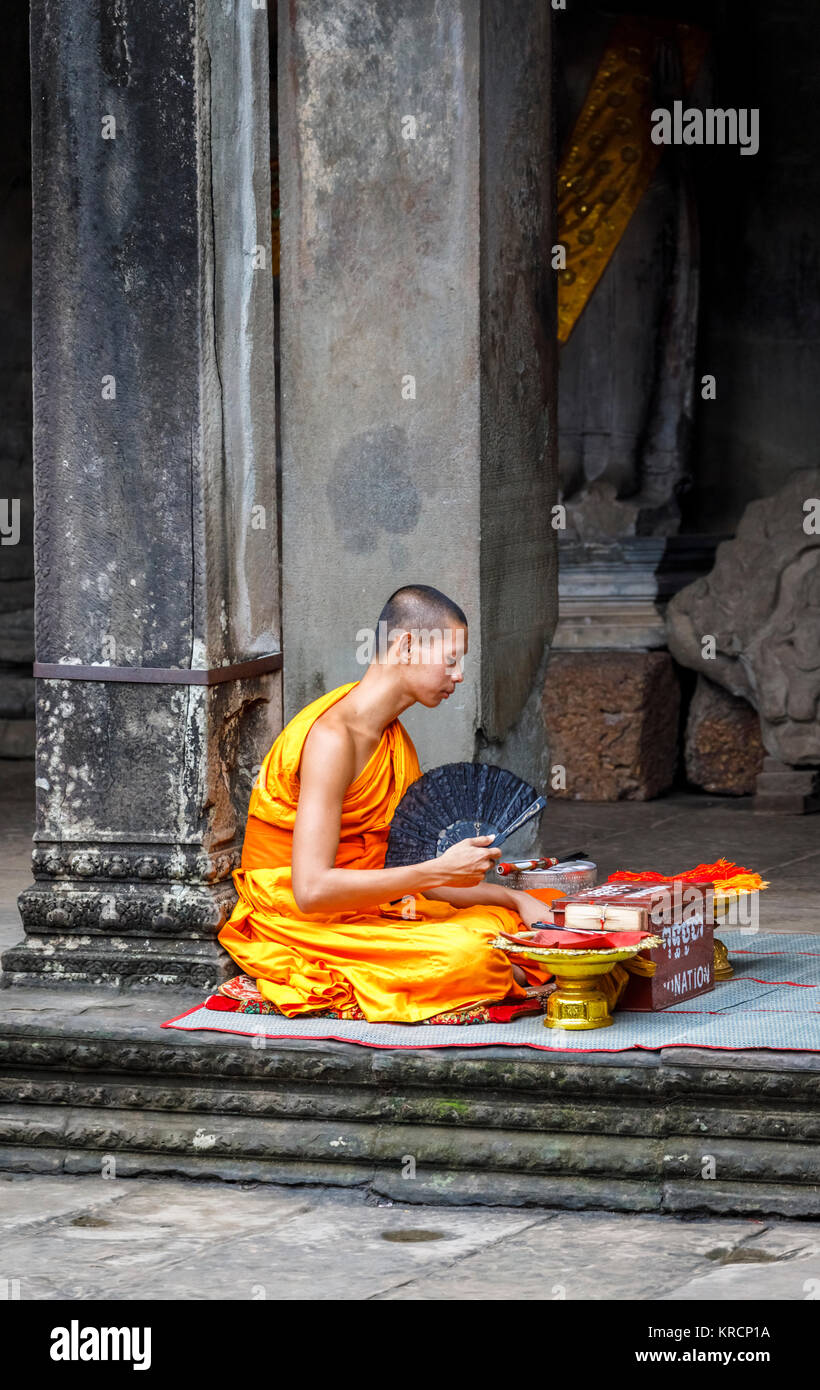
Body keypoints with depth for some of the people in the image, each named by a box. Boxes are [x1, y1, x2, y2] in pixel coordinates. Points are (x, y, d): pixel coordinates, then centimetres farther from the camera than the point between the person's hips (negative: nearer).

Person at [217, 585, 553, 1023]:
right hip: (297, 926, -9)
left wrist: (514, 898, -1)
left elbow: (420, 880, 13)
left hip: (367, 914, 9)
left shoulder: (395, 741, 12)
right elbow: (312, 889, -28)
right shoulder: (332, 737, -20)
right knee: (468, 954, -25)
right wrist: (440, 871, -25)